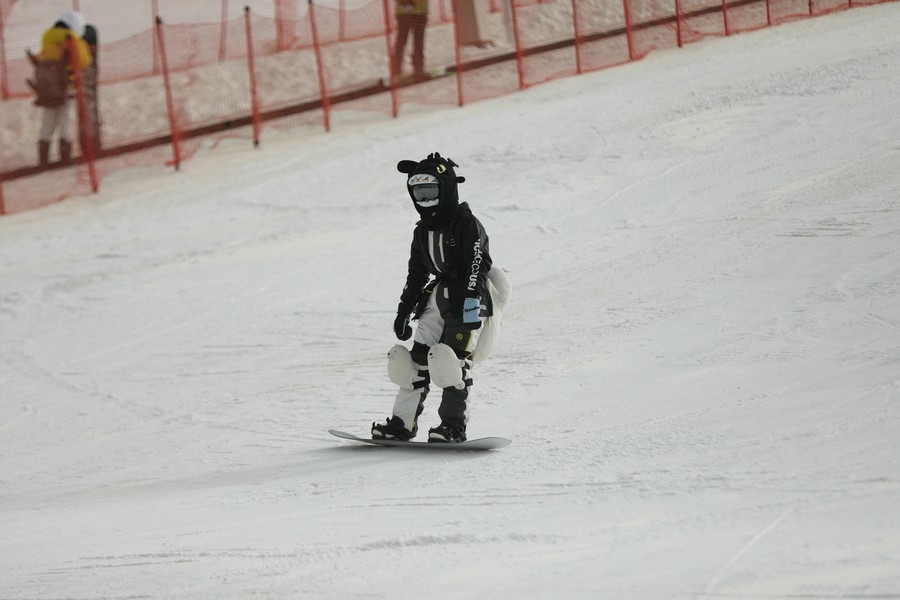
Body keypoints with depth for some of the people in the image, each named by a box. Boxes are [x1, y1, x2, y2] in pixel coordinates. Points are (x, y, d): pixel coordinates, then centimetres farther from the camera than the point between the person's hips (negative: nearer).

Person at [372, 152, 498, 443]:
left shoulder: (466, 223, -9)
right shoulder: (423, 230, 17)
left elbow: (478, 263, -17)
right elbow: (416, 274, 24)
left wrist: (470, 299, -25)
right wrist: (404, 310, 21)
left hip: (468, 300, -8)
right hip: (437, 297, 8)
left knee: (453, 359, -17)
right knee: (418, 359, 1)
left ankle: (454, 424, -14)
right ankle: (403, 422, 2)